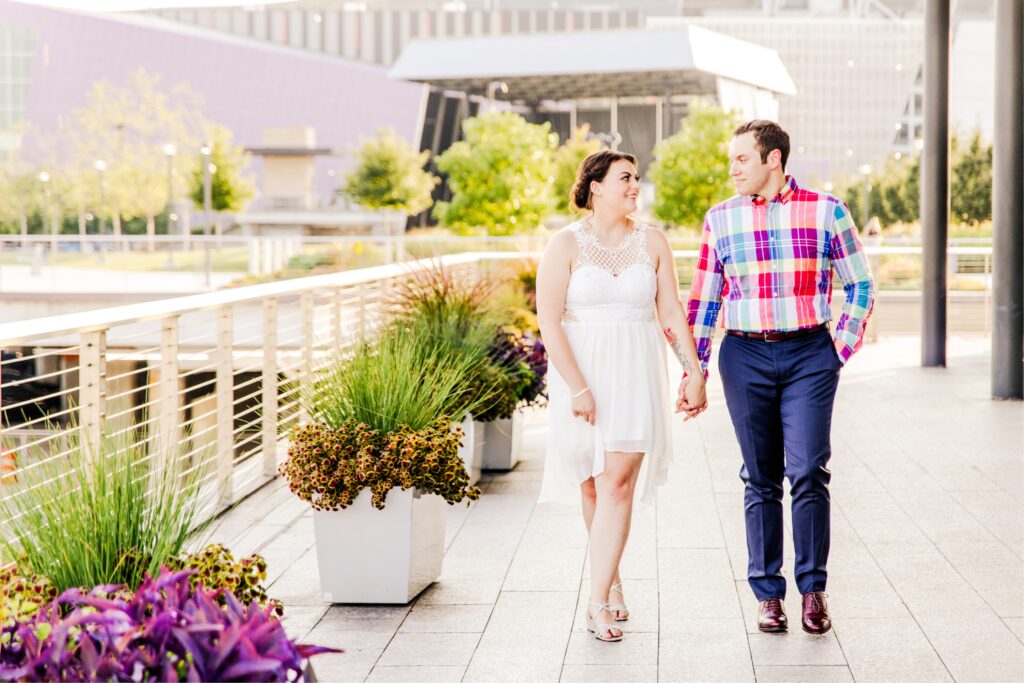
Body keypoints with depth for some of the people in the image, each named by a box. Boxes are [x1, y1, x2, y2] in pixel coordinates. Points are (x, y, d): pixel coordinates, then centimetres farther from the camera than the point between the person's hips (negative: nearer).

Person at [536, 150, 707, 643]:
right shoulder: (566, 245, -4)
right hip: (581, 370, -1)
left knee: (618, 482, -10)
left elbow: (672, 314, 8)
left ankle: (598, 603, -9)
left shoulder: (652, 243, 6)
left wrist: (694, 374, 2)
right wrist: (578, 389, -16)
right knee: (591, 486, 8)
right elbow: (549, 321, -9)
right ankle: (611, 582, 29)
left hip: (636, 374, 1)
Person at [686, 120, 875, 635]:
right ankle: (768, 595, 12)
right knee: (760, 481, 5)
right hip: (745, 356, 2)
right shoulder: (721, 219, 7)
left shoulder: (826, 211, 1)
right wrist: (695, 368, 7)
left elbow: (860, 284, 8)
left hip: (809, 353, -2)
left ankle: (813, 588, 4)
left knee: (808, 472, -10)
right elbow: (703, 299, 11)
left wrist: (841, 350, 1)